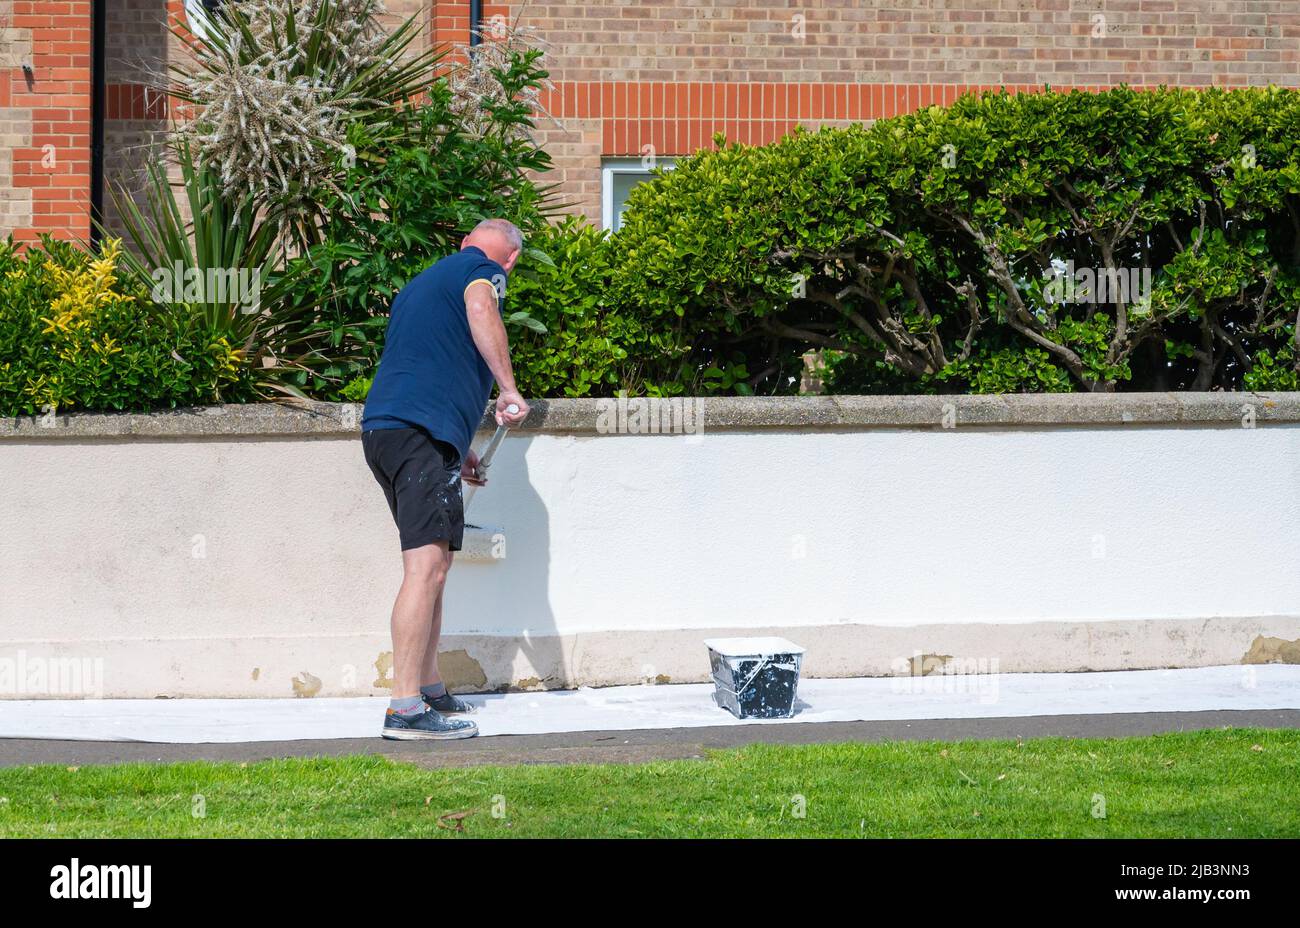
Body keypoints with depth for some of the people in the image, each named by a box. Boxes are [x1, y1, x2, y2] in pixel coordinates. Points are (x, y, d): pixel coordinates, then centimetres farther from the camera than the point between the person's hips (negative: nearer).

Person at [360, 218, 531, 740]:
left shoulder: (422, 282, 31)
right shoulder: (483, 270, 5)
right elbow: (479, 309, -20)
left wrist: (455, 452, 42)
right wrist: (508, 388, -21)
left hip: (382, 425, 10)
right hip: (422, 433, -10)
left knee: (432, 565, 19)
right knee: (427, 568, -15)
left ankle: (429, 690, 23)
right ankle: (405, 709, -22)